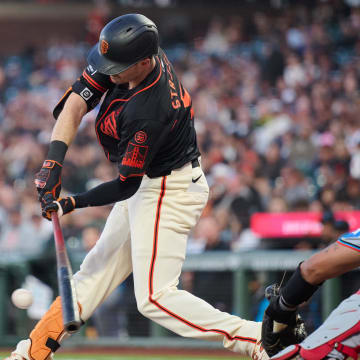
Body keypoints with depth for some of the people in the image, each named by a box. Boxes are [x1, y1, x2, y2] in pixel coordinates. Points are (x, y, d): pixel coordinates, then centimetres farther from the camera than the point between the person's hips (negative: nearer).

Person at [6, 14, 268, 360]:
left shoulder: (147, 113, -34)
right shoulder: (133, 55, -10)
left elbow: (126, 185, -25)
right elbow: (77, 100, -10)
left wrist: (72, 203, -20)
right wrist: (54, 160, -20)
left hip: (169, 192, -9)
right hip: (146, 184, 9)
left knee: (154, 298, -12)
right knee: (97, 269, 16)